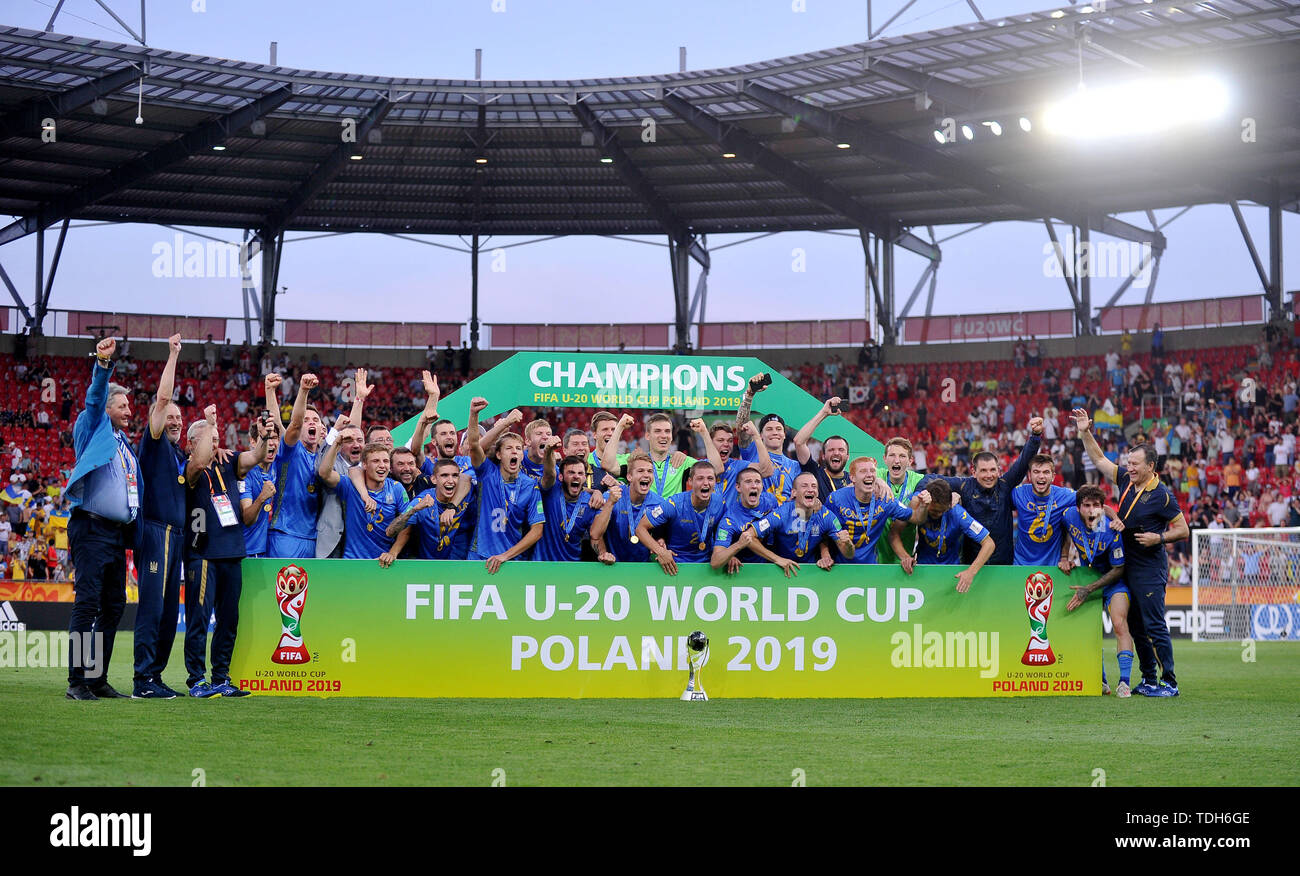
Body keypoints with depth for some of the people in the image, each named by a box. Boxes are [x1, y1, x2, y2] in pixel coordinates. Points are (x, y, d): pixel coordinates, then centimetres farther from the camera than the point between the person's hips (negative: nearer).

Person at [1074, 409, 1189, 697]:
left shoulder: (1161, 495, -13)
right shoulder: (1126, 480, 6)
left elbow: (1182, 530, -7)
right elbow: (1100, 460, 15)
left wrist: (1158, 538, -21)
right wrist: (1086, 433, 5)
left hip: (1150, 570, -7)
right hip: (1127, 565, 7)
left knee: (1154, 626, -8)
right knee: (1135, 626, 11)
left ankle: (1169, 683, -2)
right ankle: (1148, 679, 19)